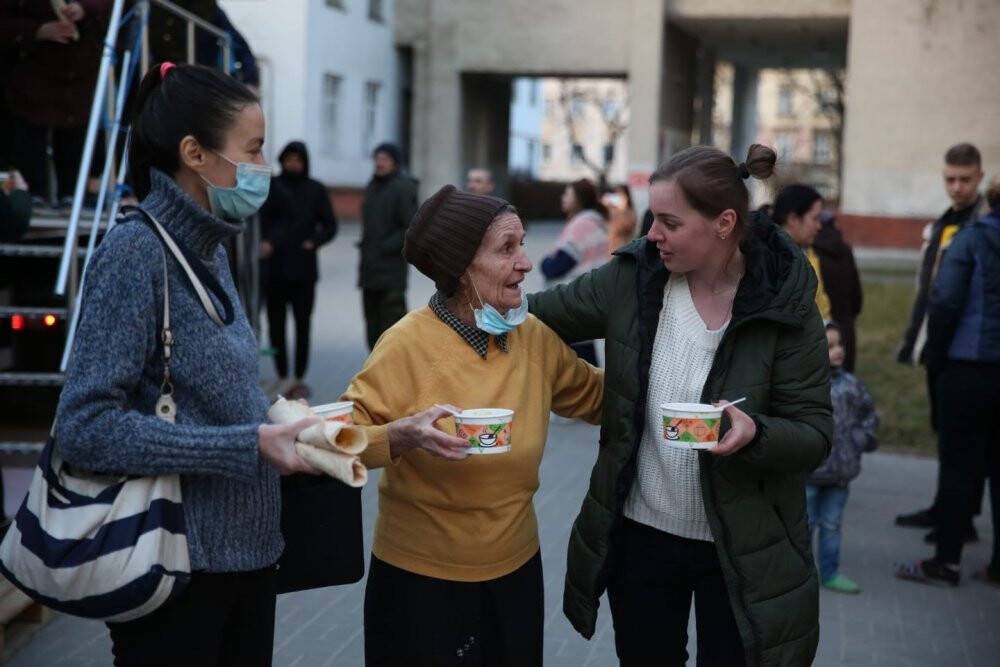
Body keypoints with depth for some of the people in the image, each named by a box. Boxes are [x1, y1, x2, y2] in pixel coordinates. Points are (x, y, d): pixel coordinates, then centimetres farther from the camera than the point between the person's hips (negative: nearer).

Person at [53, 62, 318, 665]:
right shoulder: (136, 252, -16)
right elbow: (87, 427, -23)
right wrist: (251, 446, -23)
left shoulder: (210, 250, 8)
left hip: (247, 550, 8)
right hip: (177, 567, -8)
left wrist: (277, 425, 0)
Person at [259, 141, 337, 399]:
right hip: (276, 266, 0)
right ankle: (283, 378, 7)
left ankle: (299, 378, 9)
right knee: (276, 323, 0)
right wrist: (266, 242, -20)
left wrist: (314, 242, -7)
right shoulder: (272, 188, 6)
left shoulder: (316, 190, 8)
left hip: (304, 268, 0)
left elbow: (330, 226, 9)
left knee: (303, 324, 1)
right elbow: (264, 222, -2)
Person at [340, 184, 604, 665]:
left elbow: (595, 397, 12)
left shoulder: (535, 338, -2)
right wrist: (403, 435, -33)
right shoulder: (408, 344, -16)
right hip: (420, 577, -5)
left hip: (515, 570, 5)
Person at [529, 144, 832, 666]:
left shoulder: (784, 308, -15)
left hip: (741, 550, -3)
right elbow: (536, 315, 4)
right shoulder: (629, 278, -8)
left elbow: (815, 434, -13)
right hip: (640, 534, 3)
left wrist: (755, 432, -32)